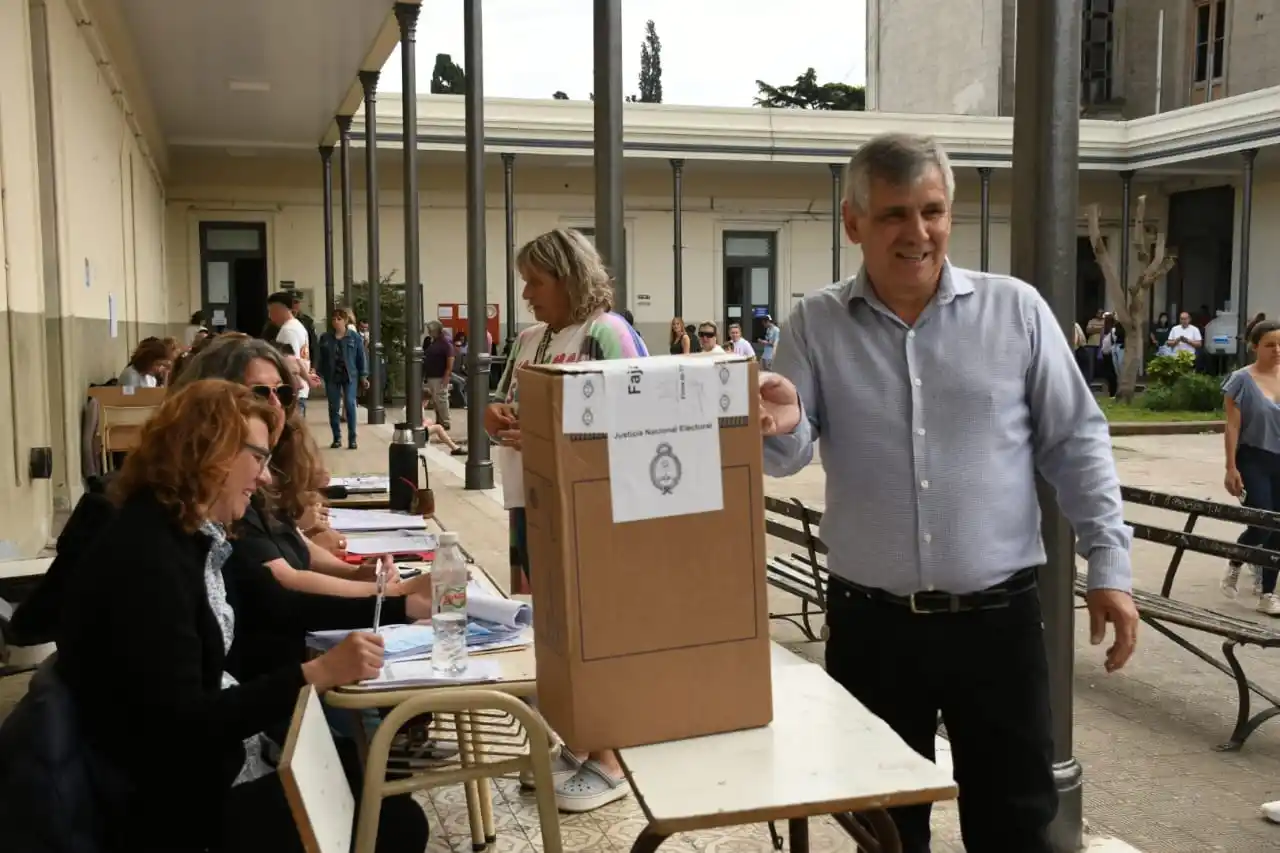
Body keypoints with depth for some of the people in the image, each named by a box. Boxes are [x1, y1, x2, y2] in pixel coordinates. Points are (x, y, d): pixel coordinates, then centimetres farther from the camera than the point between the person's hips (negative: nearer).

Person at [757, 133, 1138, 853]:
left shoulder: (1015, 309, 0)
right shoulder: (815, 325, 1)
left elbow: (1076, 443, 3)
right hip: (870, 622, 1)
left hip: (999, 616, 0)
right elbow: (786, 457, -5)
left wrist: (1109, 563, -4)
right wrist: (782, 428, -28)